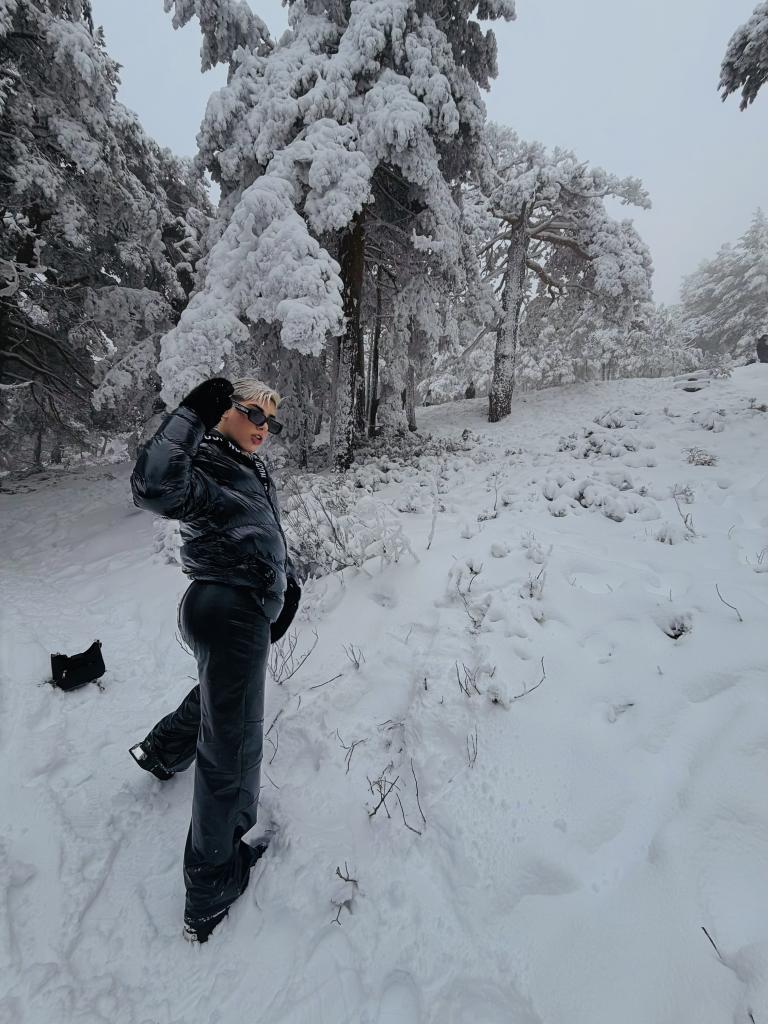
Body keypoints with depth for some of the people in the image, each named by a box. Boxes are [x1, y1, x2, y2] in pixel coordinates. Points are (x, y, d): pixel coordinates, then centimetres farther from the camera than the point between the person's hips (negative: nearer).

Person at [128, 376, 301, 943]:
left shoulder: (253, 470, 13)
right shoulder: (205, 468, -15)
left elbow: (270, 532, 21)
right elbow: (153, 487, -38)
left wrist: (289, 578, 15)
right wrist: (193, 415, -35)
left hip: (248, 611, 10)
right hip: (228, 614, -10)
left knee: (221, 691, 36)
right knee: (232, 750, 2)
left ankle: (163, 751, 62)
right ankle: (211, 895, 23)